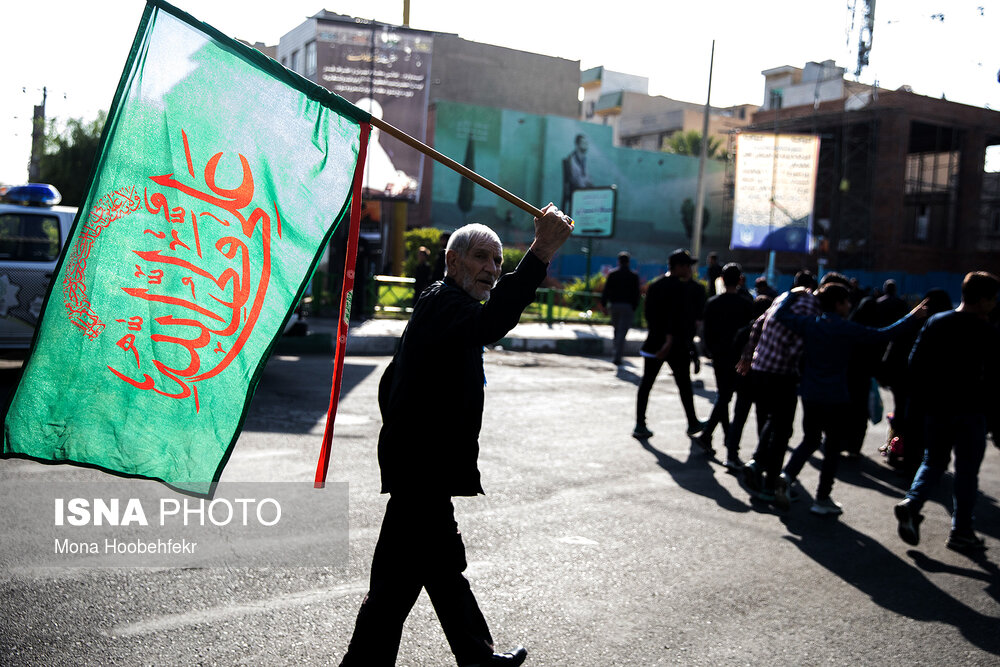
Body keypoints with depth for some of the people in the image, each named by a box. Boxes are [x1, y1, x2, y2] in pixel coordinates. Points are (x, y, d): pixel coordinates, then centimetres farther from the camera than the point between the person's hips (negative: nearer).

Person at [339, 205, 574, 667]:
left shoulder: (437, 305, 18)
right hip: (422, 472, -12)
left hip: (424, 465, 12)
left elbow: (390, 383, 23)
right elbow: (490, 324, -41)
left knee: (443, 562, 22)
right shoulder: (444, 303, -15)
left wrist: (402, 435, 26)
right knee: (398, 577, -2)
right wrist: (541, 251, -45)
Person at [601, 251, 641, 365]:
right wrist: (634, 307, 0)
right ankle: (617, 357, -12)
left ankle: (618, 353, 26)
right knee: (622, 332, -4)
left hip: (614, 305, 2)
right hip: (628, 306, -2)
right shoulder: (634, 276, 0)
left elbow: (606, 290, -1)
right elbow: (636, 294, -4)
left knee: (617, 330, 19)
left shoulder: (612, 274, 2)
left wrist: (604, 304, 2)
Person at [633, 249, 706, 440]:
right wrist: (670, 340, -17)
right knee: (684, 384, 9)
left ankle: (640, 425, 3)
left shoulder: (653, 285, 8)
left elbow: (648, 315, 11)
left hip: (653, 342, 5)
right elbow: (676, 316, -19)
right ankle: (693, 423, 22)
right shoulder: (682, 287, -12)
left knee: (646, 383, 6)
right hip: (677, 344, -5)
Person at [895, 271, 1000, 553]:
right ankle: (961, 532, 11)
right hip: (970, 413, -4)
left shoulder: (936, 323, 4)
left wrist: (918, 403, 11)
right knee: (966, 472, 6)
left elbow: (915, 364, 4)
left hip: (935, 410, 4)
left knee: (933, 462, 16)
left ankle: (911, 503, -8)